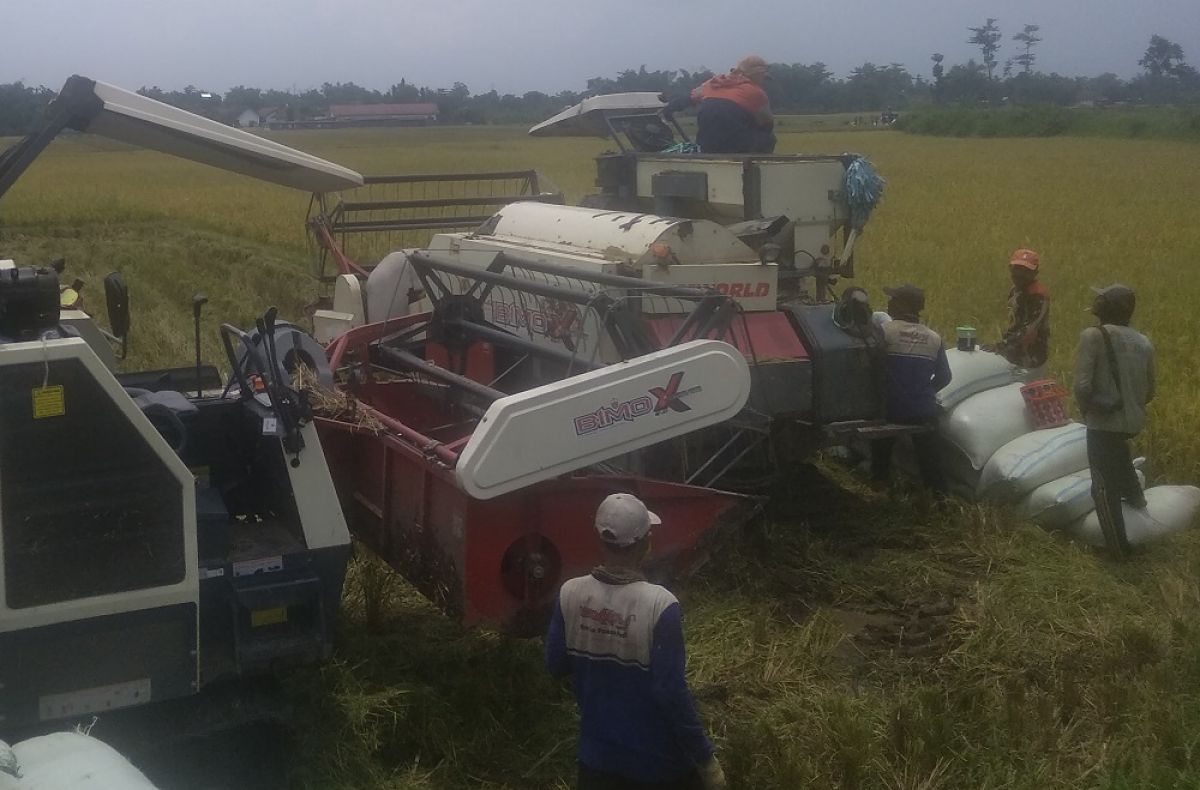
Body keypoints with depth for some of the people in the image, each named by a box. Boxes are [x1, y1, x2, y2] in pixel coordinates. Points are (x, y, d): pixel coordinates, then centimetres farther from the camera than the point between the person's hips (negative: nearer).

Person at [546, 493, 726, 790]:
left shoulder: (570, 594, -11)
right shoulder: (659, 604, -24)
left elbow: (556, 665, 1)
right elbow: (671, 692, -22)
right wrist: (705, 758, -12)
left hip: (598, 755, 4)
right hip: (658, 760, -4)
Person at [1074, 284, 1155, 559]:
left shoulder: (1093, 336, -13)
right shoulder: (1143, 343, 7)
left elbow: (1082, 385, -18)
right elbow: (1149, 391, 13)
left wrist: (1086, 410, 0)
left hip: (1104, 421, -7)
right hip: (1134, 419, 7)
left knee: (1104, 487, 3)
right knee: (1117, 447, 39)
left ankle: (1118, 548, 8)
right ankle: (1134, 495, 52)